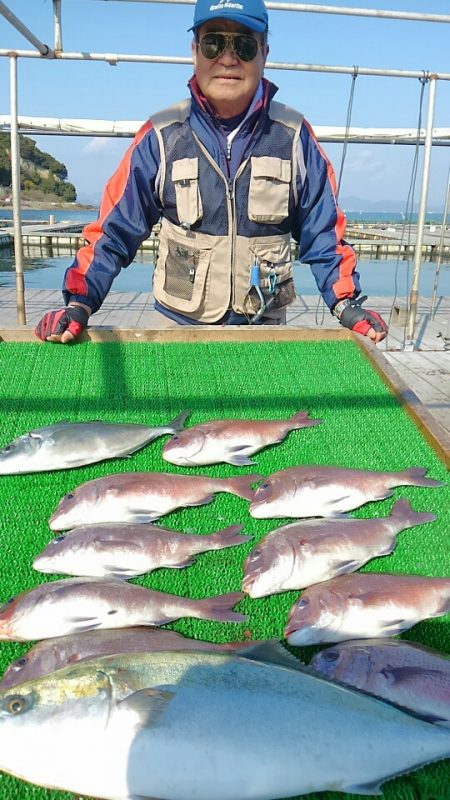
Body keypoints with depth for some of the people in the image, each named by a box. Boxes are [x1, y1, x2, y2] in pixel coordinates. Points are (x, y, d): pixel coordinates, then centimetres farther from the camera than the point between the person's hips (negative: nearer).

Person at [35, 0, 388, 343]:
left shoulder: (294, 137, -2)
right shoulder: (161, 136, -5)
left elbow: (323, 234, 3)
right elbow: (113, 231, -4)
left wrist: (346, 303, -9)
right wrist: (79, 303, -16)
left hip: (266, 331, 1)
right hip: (178, 328, 0)